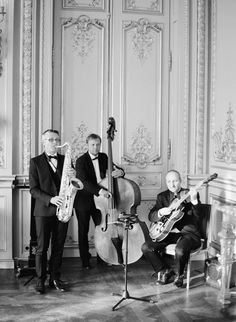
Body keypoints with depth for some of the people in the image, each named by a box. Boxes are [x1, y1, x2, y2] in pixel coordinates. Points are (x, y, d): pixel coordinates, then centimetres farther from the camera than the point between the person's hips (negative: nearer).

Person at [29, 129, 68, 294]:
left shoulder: (65, 160, 10)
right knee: (42, 247, 3)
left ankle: (55, 278, 19)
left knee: (58, 247, 8)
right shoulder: (35, 162, 0)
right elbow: (33, 189, -6)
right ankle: (41, 280, 14)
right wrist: (50, 199, -20)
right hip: (43, 210, -3)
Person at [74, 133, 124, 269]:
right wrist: (99, 190, -43)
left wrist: (120, 172, -27)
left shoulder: (104, 157, 3)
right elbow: (84, 181, -27)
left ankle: (102, 258, 19)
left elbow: (115, 169, 0)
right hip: (84, 201, -4)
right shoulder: (81, 161, -14)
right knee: (83, 231, 6)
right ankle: (85, 260, 18)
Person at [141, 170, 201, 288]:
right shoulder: (162, 196, 11)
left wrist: (194, 200, -31)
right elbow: (151, 216, 2)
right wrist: (161, 212, -19)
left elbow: (197, 217, -14)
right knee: (146, 247, -14)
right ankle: (165, 271, 7)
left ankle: (179, 275, -1)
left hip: (188, 232, -4)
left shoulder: (189, 194, -1)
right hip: (167, 232, 5)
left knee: (180, 250, -34)